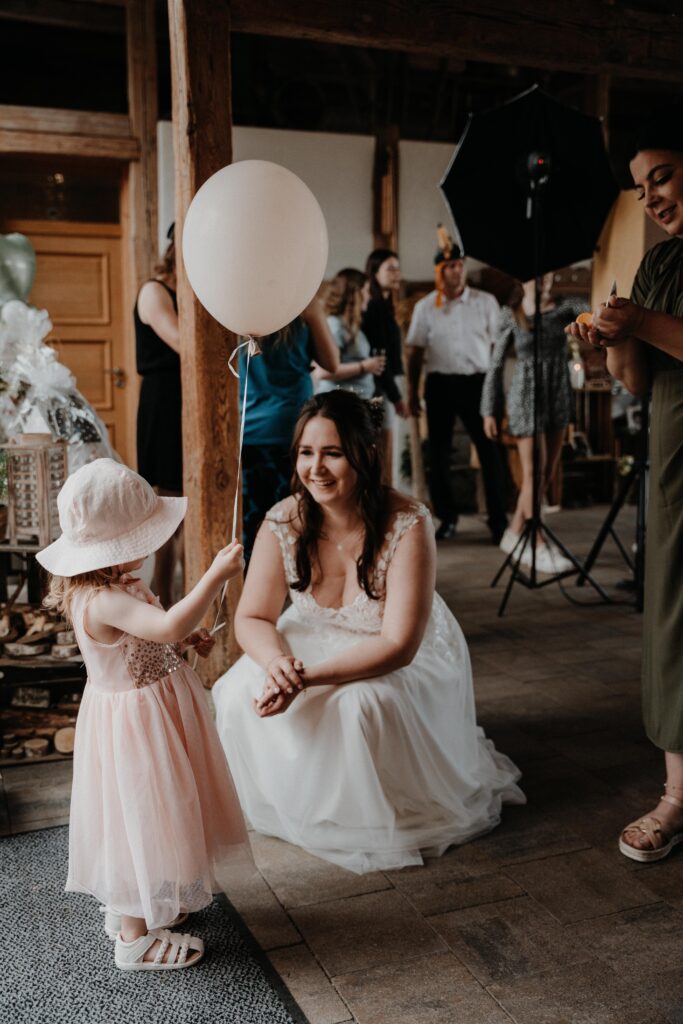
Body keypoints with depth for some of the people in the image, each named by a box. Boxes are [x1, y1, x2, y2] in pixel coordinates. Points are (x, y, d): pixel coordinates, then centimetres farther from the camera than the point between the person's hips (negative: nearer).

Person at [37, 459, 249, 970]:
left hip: (152, 712, 10)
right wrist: (216, 575, -42)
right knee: (141, 819, 6)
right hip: (135, 722, -10)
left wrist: (187, 639, 2)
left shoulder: (113, 587, 1)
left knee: (147, 819, 25)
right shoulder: (102, 601, -32)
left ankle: (132, 907, 45)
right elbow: (168, 625, -47)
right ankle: (136, 937, 25)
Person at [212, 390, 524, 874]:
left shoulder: (407, 525, -29)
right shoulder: (283, 522, -17)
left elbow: (398, 645, -29)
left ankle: (381, 818, -1)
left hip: (400, 661, -4)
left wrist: (308, 678, -38)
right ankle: (291, 802, 12)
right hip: (314, 642, 4)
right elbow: (253, 618, -10)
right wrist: (276, 662, -35)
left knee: (364, 702, -36)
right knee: (239, 693, -19)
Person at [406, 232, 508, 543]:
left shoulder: (486, 302, 4)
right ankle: (446, 517, 19)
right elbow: (416, 352, 7)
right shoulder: (425, 307, 6)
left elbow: (497, 346, 5)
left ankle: (498, 520, 6)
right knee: (439, 452, 7)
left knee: (489, 450, -2)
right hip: (440, 384, 1)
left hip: (477, 382, -1)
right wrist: (412, 392, 4)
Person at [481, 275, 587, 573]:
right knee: (533, 472, -5)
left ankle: (513, 535, 21)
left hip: (558, 397, 4)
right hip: (526, 397, -4)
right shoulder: (511, 316, -2)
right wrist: (489, 411, -2)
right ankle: (539, 547, -2)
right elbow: (496, 365, 1)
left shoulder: (565, 307, 2)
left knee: (547, 472, 8)